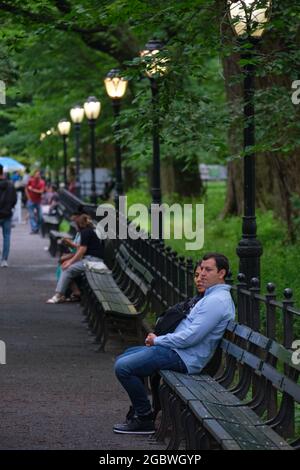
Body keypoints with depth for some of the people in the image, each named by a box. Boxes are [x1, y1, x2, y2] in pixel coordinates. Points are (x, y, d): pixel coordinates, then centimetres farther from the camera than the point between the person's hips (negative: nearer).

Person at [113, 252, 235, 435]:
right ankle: (139, 409, 22)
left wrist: (157, 340, -11)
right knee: (125, 357, 21)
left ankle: (145, 419, -7)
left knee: (123, 367, -17)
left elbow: (190, 337, -25)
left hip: (182, 358, -11)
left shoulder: (217, 300, -19)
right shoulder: (213, 295, 17)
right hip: (177, 349, 11)